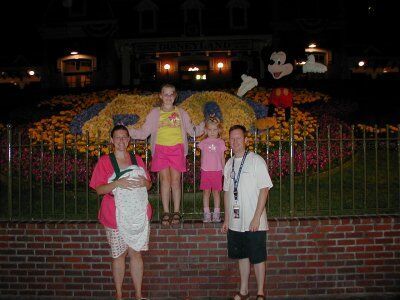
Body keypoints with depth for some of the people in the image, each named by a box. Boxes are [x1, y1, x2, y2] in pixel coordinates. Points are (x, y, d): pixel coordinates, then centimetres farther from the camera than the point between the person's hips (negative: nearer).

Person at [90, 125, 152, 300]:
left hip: (139, 214, 3)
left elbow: (149, 185, 15)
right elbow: (99, 189, -5)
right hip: (116, 216, -2)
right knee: (119, 255, 7)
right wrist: (118, 183, -21)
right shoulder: (104, 161, -1)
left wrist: (144, 182, -8)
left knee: (136, 253, 7)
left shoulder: (137, 160, 10)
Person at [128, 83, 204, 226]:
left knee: (175, 180, -1)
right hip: (161, 149, 0)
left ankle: (176, 212, 8)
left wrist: (203, 125, -5)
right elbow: (143, 132, 5)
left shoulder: (181, 113, 10)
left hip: (177, 149, 0)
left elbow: (192, 131, 11)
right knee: (165, 179, -2)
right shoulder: (154, 113, 8)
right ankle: (166, 212, 6)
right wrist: (127, 131, -7)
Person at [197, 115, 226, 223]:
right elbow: (202, 157, 11)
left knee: (216, 191, 5)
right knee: (206, 191, 3)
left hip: (217, 171, 0)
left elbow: (222, 158, 8)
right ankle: (206, 213, 10)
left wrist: (224, 170, 6)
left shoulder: (221, 142, 4)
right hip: (205, 170, 0)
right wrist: (202, 169, 11)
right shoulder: (203, 142, 5)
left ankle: (216, 213, 12)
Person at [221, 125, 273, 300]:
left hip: (254, 222, -6)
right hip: (235, 222, 6)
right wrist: (226, 219, 13)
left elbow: (264, 190, -12)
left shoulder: (256, 161, -8)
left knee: (258, 258, 4)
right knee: (242, 256, 16)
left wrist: (256, 218, -17)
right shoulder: (229, 163, 10)